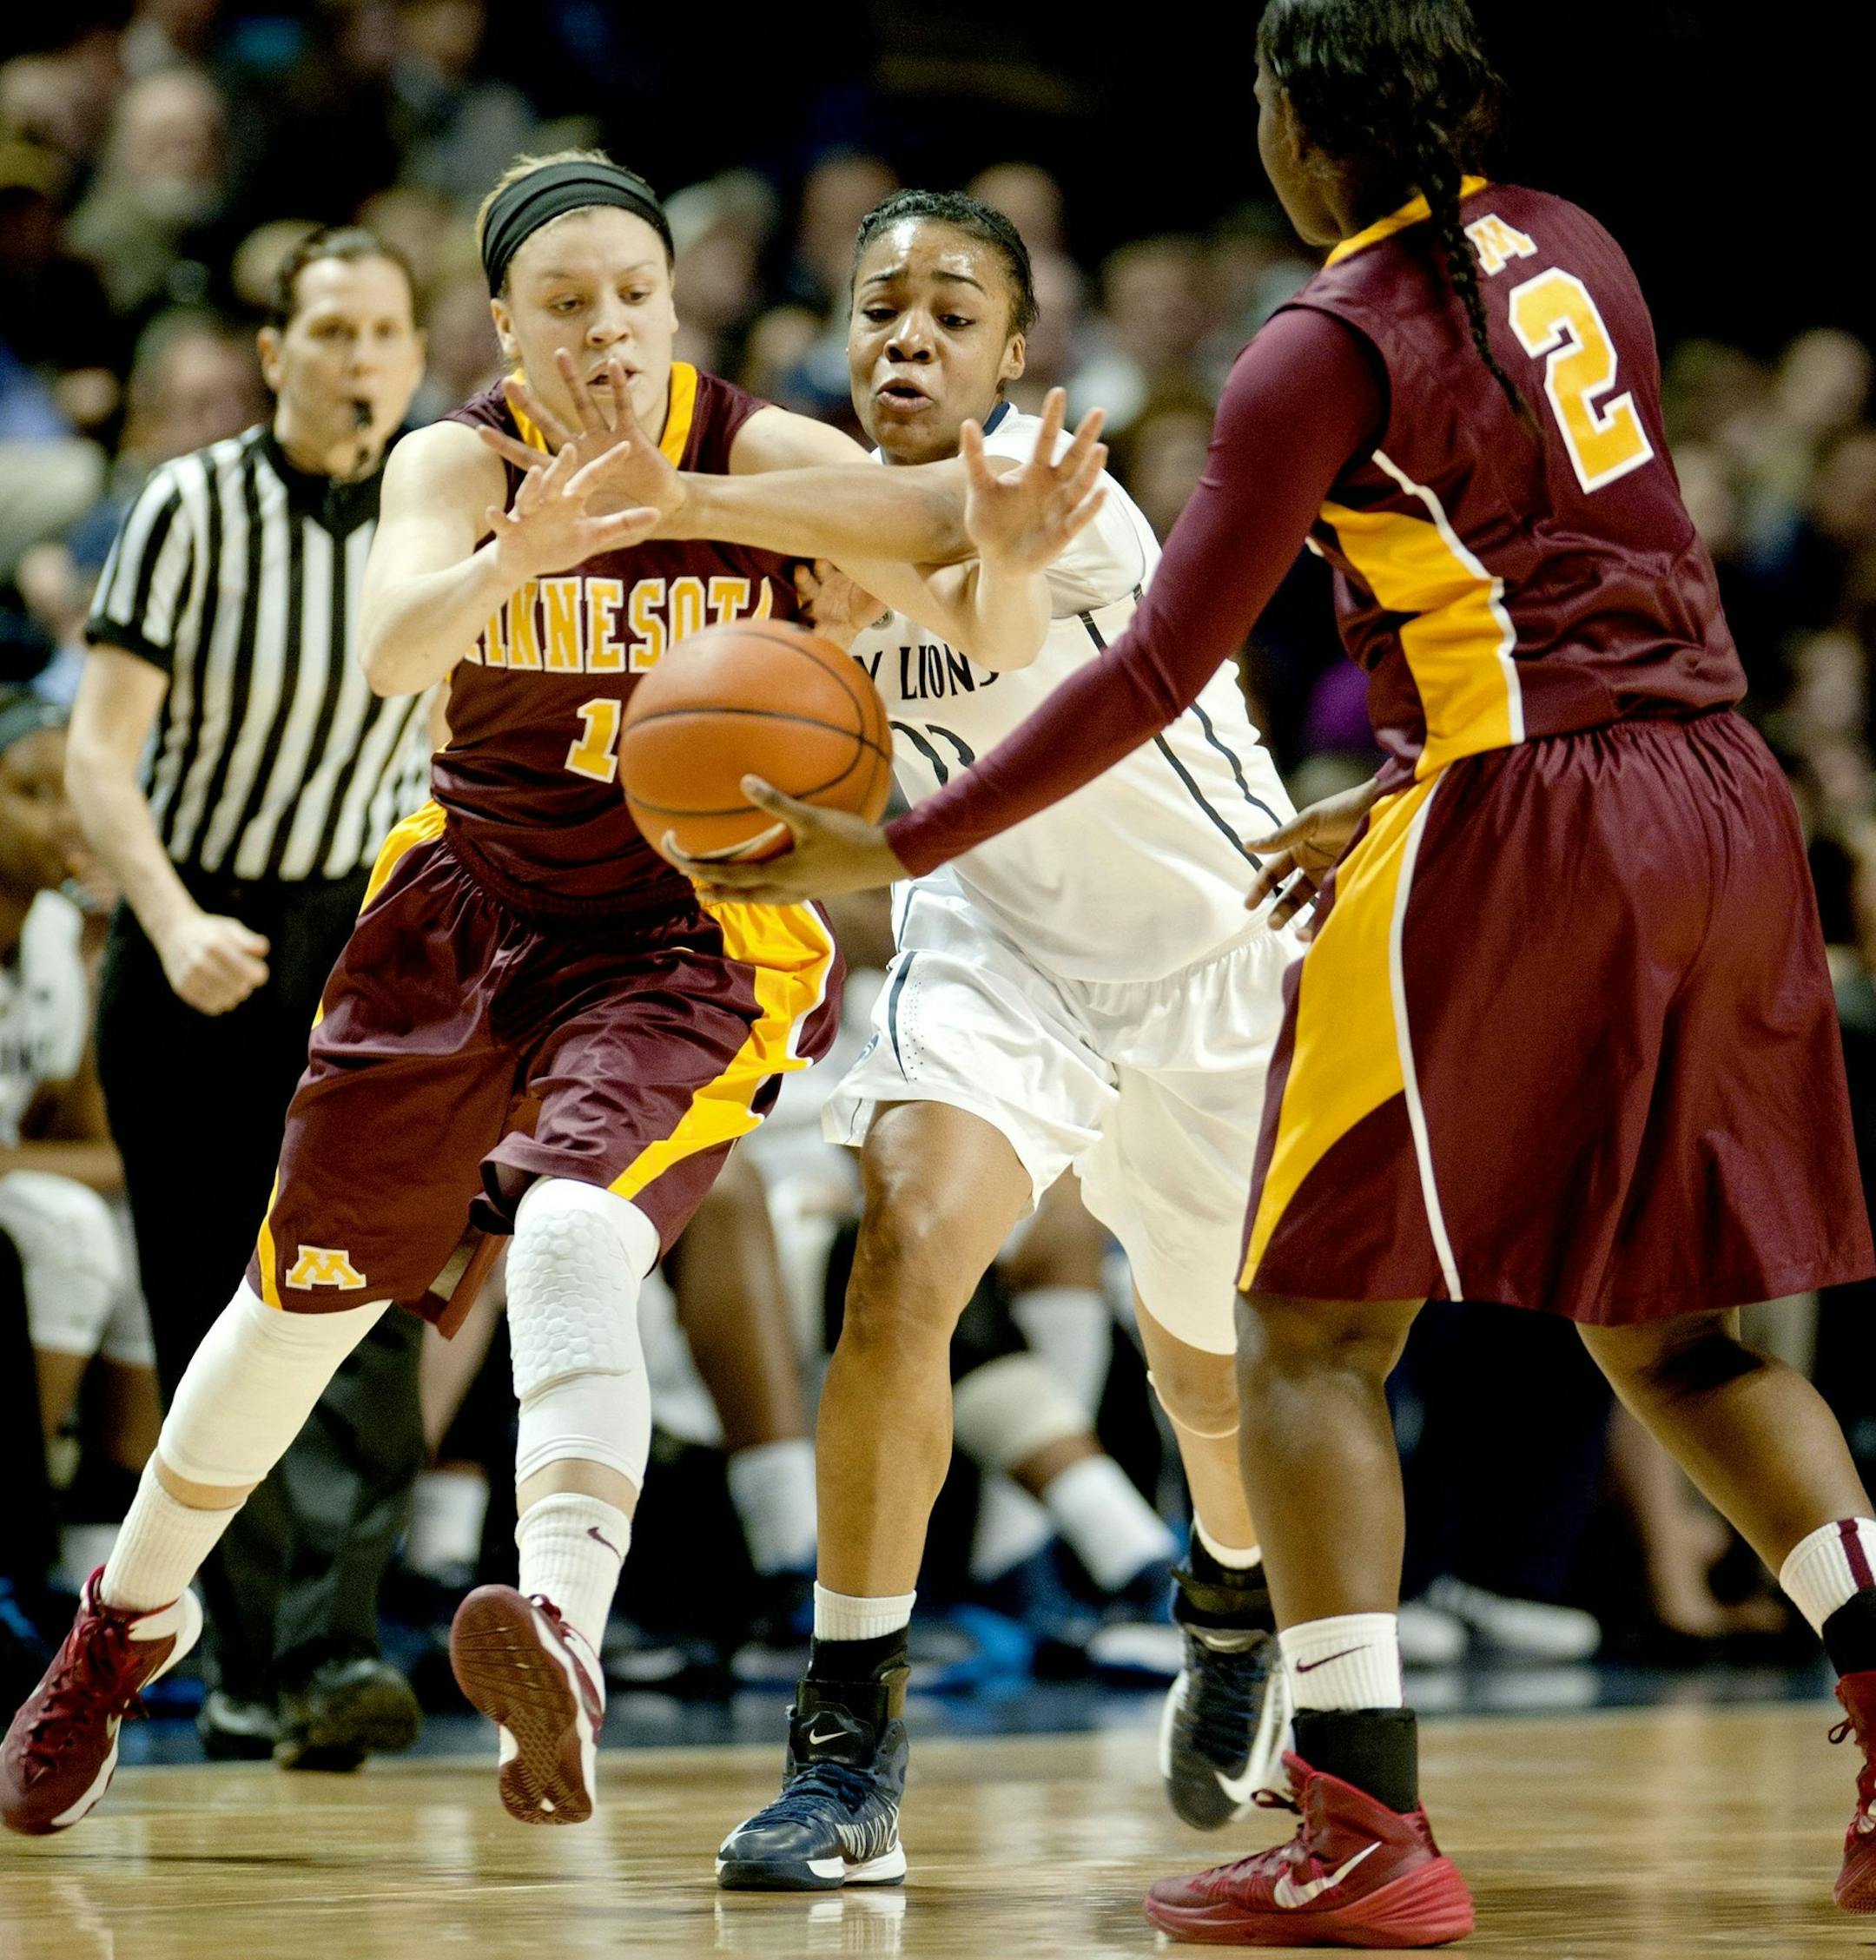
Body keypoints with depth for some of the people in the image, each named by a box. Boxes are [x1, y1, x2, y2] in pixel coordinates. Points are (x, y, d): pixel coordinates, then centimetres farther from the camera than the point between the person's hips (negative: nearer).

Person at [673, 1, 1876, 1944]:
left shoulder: (1324, 349, -9)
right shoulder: (1568, 250, 12)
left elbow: (1160, 671, -11)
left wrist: (892, 847, -7)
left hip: (1516, 836, -7)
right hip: (1719, 802, 7)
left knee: (1312, 1329, 1)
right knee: (1674, 1329, 17)